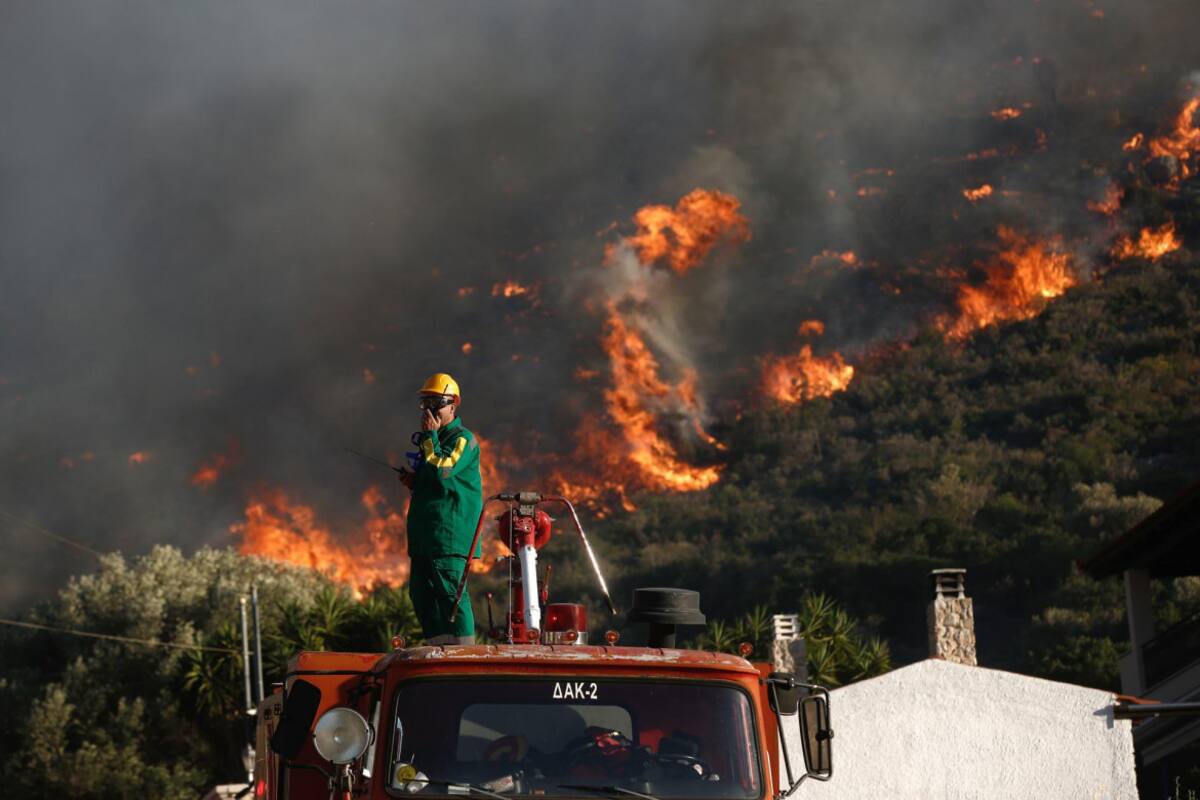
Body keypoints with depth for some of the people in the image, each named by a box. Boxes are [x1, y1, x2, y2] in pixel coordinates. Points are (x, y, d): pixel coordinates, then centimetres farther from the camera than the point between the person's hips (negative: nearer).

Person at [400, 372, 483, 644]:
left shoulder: (463, 439, -6)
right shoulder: (432, 440, 23)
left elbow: (442, 470, -21)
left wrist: (430, 436, -12)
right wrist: (413, 482, 13)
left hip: (449, 531, -10)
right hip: (424, 532, 10)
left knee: (449, 589, -14)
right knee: (421, 592, 9)